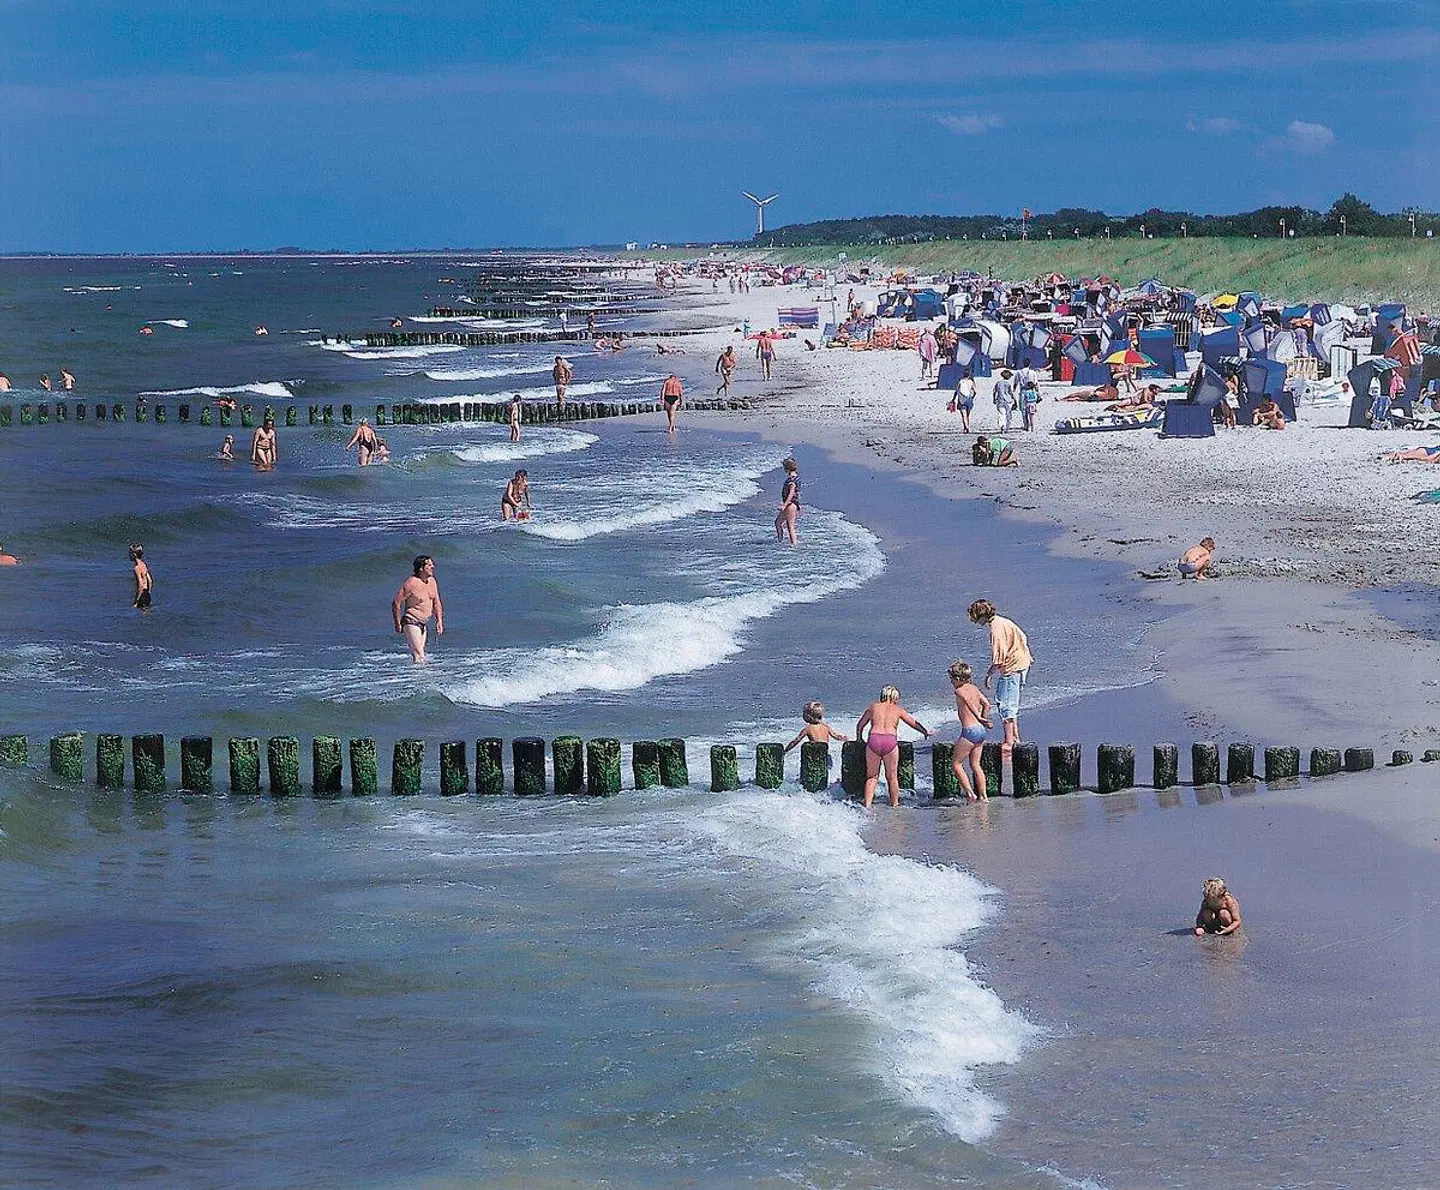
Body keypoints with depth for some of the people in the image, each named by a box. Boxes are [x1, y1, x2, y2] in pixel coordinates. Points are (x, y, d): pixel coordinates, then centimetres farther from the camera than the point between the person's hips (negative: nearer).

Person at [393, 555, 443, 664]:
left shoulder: (432, 581, 6)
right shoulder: (411, 583, -17)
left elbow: (436, 603, 16)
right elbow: (396, 604, -13)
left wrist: (439, 621, 9)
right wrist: (398, 624, -10)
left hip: (424, 624, 8)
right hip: (411, 622, -8)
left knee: (418, 654, 8)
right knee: (419, 655, -16)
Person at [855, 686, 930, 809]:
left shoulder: (873, 707, 18)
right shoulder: (898, 710, 16)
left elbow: (860, 725, 23)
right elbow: (914, 724, 27)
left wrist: (859, 739, 40)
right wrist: (925, 731, 45)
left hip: (873, 740, 1)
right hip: (890, 741, -1)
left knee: (872, 776, 9)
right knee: (892, 777, 11)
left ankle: (867, 804, 0)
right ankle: (894, 804, 17)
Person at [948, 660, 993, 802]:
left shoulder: (959, 691, -9)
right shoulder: (974, 688, 12)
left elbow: (971, 705, -11)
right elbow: (987, 704, 8)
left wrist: (981, 719, 1)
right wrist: (983, 719, 12)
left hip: (970, 730, -8)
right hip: (982, 730, 8)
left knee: (955, 764, 3)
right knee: (975, 765, 17)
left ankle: (970, 794, -4)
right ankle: (983, 796, 15)